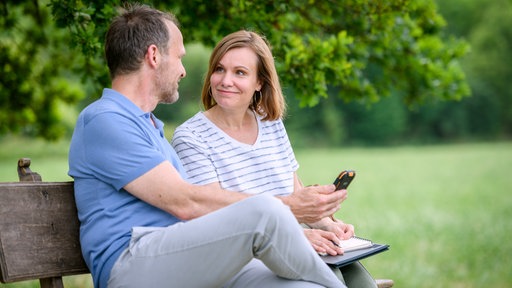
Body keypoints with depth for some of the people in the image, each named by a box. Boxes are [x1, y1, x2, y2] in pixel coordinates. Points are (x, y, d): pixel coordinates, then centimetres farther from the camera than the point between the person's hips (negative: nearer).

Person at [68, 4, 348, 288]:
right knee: (264, 212, -26)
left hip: (188, 264, 8)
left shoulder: (150, 126, 29)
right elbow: (184, 203, -11)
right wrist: (292, 206, -7)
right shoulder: (102, 121, -3)